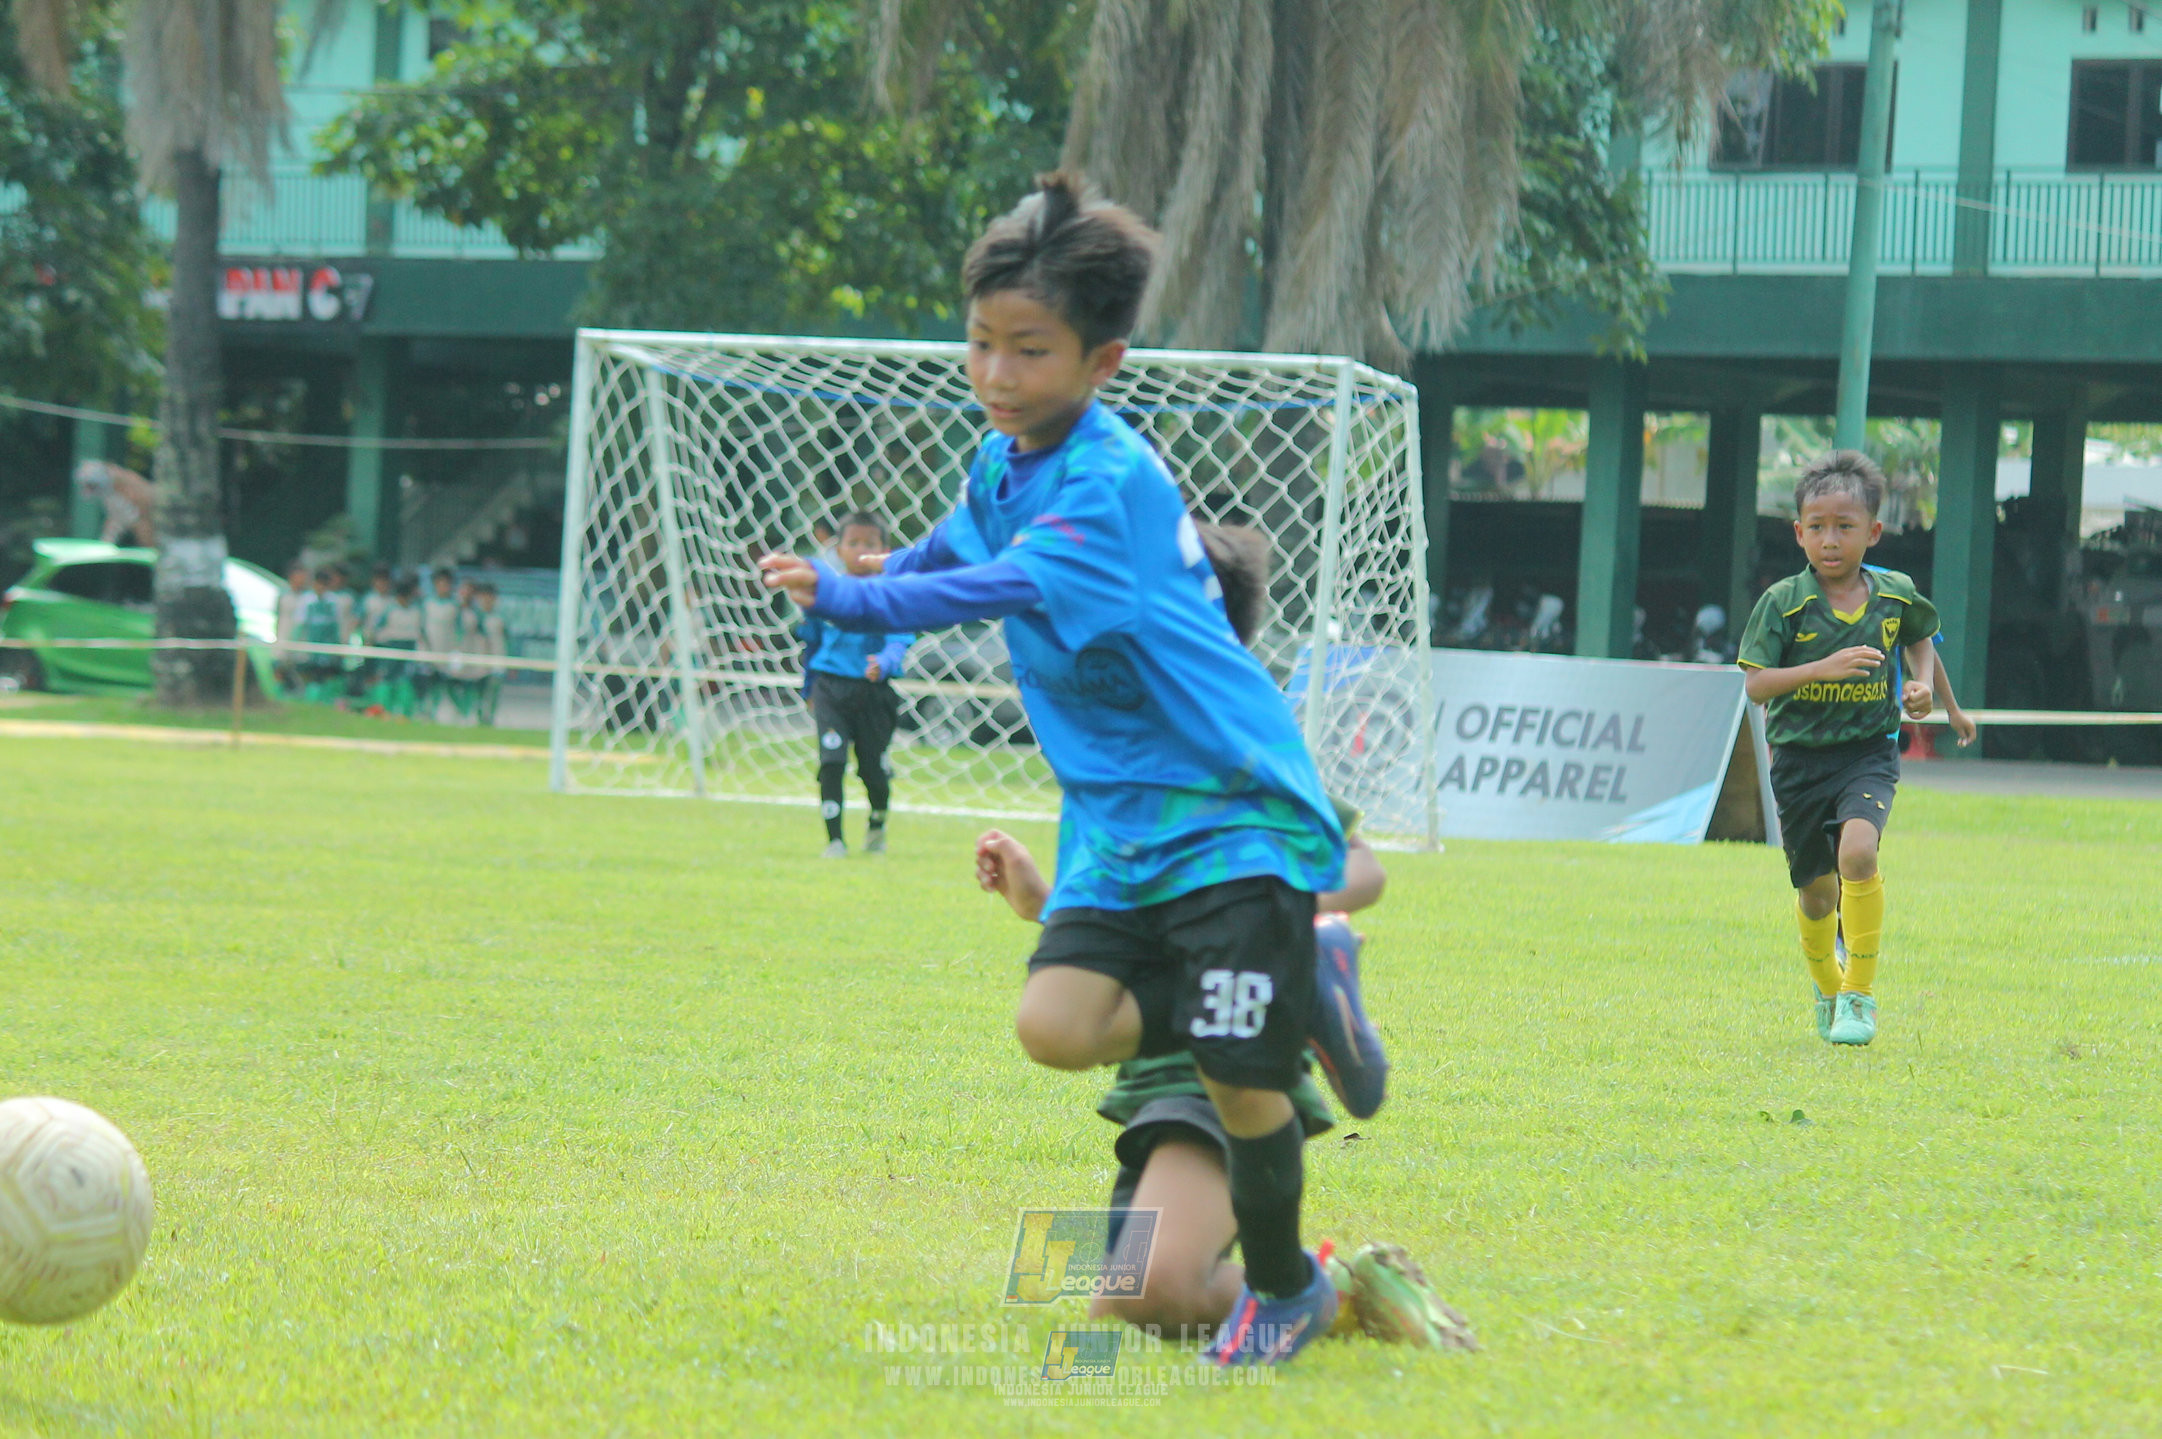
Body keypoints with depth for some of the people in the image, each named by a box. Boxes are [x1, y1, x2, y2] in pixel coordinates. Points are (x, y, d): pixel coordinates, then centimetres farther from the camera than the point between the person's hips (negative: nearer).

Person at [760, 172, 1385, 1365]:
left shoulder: (1108, 482, -21)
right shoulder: (1003, 466, 6)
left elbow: (1010, 588, -37)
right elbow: (959, 548, 31)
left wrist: (850, 599, -41)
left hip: (1233, 815, -8)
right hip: (1117, 821, 8)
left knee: (1238, 1074, -7)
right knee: (1057, 1024, -14)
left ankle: (1285, 1290, 18)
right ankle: (1293, 998, 9)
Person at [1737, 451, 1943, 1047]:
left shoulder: (1895, 595, -1)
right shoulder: (1783, 603, -8)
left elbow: (1920, 637, 22)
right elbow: (1755, 684, -12)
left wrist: (1921, 684, 3)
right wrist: (1823, 668, -25)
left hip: (1868, 753, 0)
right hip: (1800, 758, 0)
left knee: (1857, 851, -27)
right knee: (1816, 892, 8)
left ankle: (1860, 994, -16)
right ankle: (1827, 991, 38)